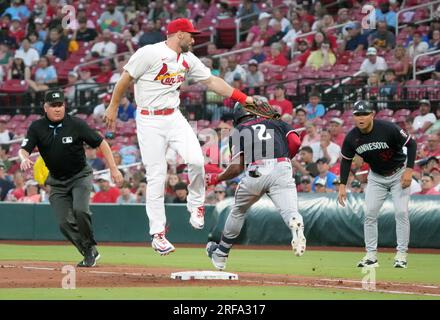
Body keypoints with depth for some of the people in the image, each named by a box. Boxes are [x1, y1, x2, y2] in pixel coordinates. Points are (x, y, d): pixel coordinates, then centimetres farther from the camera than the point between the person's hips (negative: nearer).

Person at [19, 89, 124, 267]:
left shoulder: (76, 124, -14)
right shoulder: (37, 128, -7)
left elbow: (101, 143, -8)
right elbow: (24, 150, -14)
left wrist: (113, 169, -13)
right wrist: (24, 159, -39)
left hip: (80, 177, -3)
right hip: (57, 182, 3)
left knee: (80, 210, -26)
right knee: (65, 223, -6)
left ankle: (90, 248, -7)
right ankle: (89, 254, 9)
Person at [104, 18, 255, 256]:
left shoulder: (188, 59, 7)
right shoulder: (150, 53, -13)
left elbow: (211, 81, 11)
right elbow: (126, 78, -6)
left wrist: (243, 98, 6)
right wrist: (113, 107, -1)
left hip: (174, 118, 5)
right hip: (149, 122, -5)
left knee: (196, 160, -17)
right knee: (156, 177, -5)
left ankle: (196, 205, 10)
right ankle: (158, 234, 4)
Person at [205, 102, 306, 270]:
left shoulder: (237, 131, 19)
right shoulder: (276, 122, 25)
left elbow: (237, 168, 6)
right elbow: (295, 142, 8)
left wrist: (216, 178, 22)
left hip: (254, 173, 0)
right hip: (281, 169, 0)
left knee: (238, 211, 23)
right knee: (289, 210, -14)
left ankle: (220, 255, 36)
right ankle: (296, 225, -52)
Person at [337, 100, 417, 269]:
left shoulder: (388, 129, -27)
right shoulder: (351, 138, -15)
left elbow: (411, 144, -17)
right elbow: (346, 160, 0)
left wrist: (409, 170, -25)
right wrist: (342, 185, -7)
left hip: (399, 174, -4)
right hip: (376, 177, 4)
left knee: (401, 212, -11)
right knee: (370, 213, -4)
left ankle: (401, 255, -5)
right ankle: (371, 255, 2)